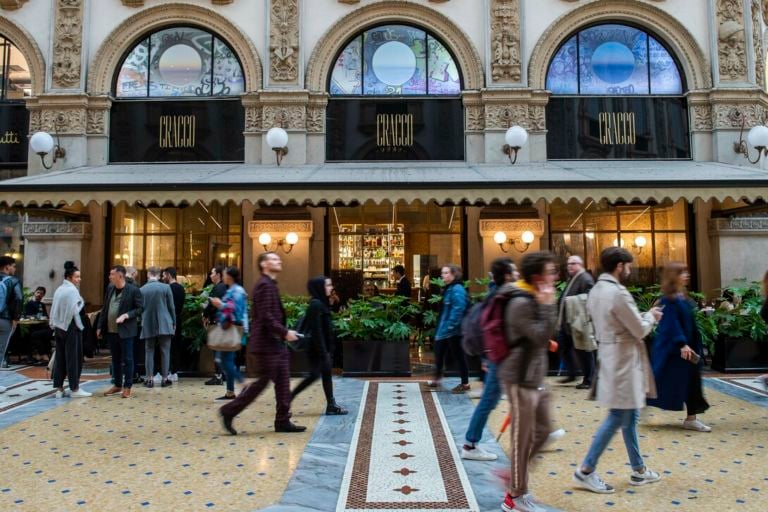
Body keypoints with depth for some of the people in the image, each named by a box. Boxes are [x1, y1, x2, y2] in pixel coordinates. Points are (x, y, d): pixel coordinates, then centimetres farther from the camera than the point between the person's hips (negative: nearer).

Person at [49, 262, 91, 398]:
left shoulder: (59, 290, 9)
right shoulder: (72, 290, -14)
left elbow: (53, 310, 11)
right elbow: (74, 310, -20)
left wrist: (54, 325, 14)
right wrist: (82, 302, -3)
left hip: (59, 327, 8)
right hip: (71, 327, -8)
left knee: (60, 357, 10)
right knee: (73, 357, -1)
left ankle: (59, 389, 13)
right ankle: (74, 389, 4)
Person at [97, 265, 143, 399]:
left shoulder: (133, 290, -10)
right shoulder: (110, 288, 9)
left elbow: (140, 308, -8)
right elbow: (104, 308, 14)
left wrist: (126, 315, -21)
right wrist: (100, 326, 11)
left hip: (125, 331, -6)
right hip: (111, 331, 6)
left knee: (127, 359, 0)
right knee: (115, 359, 15)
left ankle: (127, 387, 8)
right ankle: (117, 385, 26)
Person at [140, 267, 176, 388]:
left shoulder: (142, 289, -1)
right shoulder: (166, 287, -5)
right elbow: (171, 307, -1)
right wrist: (174, 322, 9)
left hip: (148, 325, 2)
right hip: (164, 324, -1)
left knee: (149, 351, 9)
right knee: (165, 351, 4)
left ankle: (149, 379, 9)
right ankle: (164, 378, 6)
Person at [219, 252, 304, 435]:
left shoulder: (271, 285, 17)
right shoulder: (265, 285, -15)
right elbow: (266, 317, -23)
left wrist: (283, 333, 14)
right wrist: (285, 332, -19)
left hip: (275, 344, 10)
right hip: (266, 344, -10)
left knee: (283, 382, 9)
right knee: (262, 381, -3)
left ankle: (283, 421, 14)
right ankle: (229, 411, 10)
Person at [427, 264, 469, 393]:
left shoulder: (457, 289, -19)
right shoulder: (449, 288, 13)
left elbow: (458, 310, -27)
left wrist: (450, 326, -26)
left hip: (453, 330, -10)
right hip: (445, 329, 10)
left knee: (458, 355, 2)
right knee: (438, 351, 18)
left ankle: (465, 383, 15)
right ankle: (437, 378, 34)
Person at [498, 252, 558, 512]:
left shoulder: (534, 298, 10)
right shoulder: (520, 303, -21)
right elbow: (542, 337, -24)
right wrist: (548, 305, -22)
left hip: (536, 376, 10)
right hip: (521, 378, -10)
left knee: (542, 431, 16)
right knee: (522, 438, 2)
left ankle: (513, 476, 30)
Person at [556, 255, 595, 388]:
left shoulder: (586, 279, -15)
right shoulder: (571, 279, 17)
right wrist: (560, 319, 17)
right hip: (565, 322, 10)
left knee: (583, 352, 1)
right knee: (564, 347, 17)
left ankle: (588, 380, 12)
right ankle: (571, 374, 32)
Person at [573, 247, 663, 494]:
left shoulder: (595, 291, 9)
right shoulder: (618, 293, -20)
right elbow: (640, 330, -15)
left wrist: (644, 316, 12)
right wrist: (650, 315, 4)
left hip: (611, 359, 10)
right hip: (622, 361, -10)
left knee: (629, 416, 18)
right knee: (617, 418, -3)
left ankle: (638, 469, 29)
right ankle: (586, 470, 2)